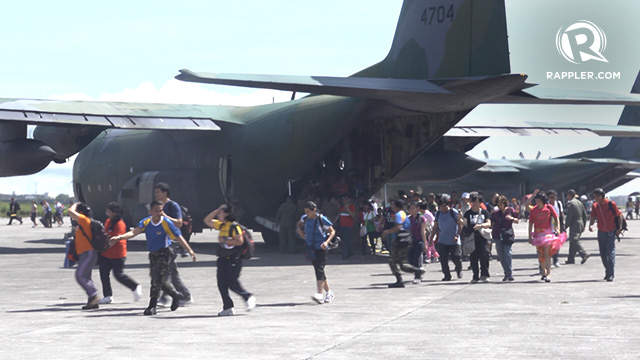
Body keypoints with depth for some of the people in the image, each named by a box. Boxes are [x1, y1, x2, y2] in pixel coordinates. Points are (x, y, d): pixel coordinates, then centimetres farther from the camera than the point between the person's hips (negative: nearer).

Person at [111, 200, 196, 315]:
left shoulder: (167, 223, -15)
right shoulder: (146, 222, -4)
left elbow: (179, 238, -13)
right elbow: (134, 232, -17)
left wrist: (190, 251, -16)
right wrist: (119, 237, -33)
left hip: (164, 253, -6)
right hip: (153, 254, 6)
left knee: (157, 278, -15)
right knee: (161, 280, 15)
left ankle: (152, 306, -10)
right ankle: (176, 296, 39)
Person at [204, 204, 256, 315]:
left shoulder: (234, 226, -11)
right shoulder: (221, 225, 14)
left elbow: (240, 241, -18)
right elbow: (207, 220, 20)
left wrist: (225, 240, -18)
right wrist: (217, 210, 11)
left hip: (233, 259, -8)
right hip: (223, 259, 8)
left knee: (232, 282, -10)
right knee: (222, 283, 1)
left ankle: (248, 297, 13)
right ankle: (228, 308, 4)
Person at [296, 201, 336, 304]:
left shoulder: (322, 219, -14)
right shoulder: (304, 218, 1)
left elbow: (332, 231, -7)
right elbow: (299, 224, 26)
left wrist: (327, 242, -21)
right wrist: (301, 233, 10)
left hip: (321, 248, -6)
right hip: (311, 248, 6)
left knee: (319, 270, -18)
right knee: (318, 271, 10)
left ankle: (319, 294, -26)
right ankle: (329, 293, 22)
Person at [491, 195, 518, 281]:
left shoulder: (511, 210, 5)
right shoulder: (495, 213, 14)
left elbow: (517, 221, 8)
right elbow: (493, 224, 18)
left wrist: (512, 218, -10)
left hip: (508, 235, -4)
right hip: (498, 235, 4)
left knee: (507, 253, -15)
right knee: (501, 256, 3)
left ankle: (510, 274, -13)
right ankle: (506, 274, 14)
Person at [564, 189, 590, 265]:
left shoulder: (570, 204, -12)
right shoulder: (580, 203, 14)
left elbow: (569, 217, -16)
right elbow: (584, 215, 17)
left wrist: (566, 226, -9)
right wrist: (583, 226, 22)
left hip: (574, 225, -9)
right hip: (580, 225, 9)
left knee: (575, 241, -10)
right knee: (573, 242, 14)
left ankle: (584, 254, -25)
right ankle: (571, 259, 16)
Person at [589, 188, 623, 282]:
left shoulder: (611, 204, -11)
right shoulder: (595, 206, 2)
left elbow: (619, 215, -4)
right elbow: (593, 217, 0)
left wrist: (620, 228, -7)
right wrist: (590, 225, -21)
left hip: (611, 232, -5)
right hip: (601, 232, 5)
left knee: (610, 253, -10)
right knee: (603, 254, 10)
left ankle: (611, 275, -10)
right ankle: (608, 271, 25)